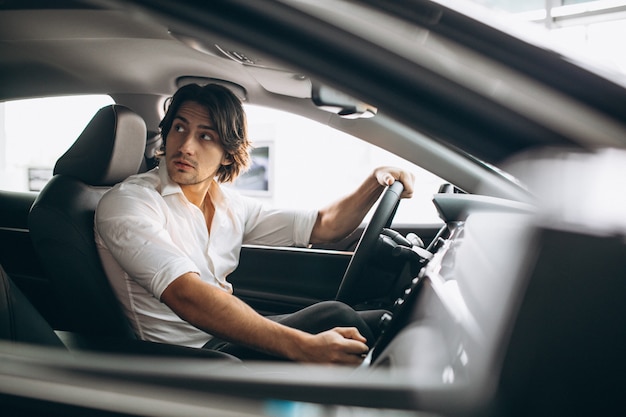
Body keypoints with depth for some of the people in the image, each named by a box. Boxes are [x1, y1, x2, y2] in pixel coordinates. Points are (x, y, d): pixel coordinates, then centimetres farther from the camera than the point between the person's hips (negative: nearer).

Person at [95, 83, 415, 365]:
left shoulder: (229, 204, 9)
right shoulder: (125, 204, -14)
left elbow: (322, 226, 13)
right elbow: (186, 297, -30)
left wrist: (376, 182, -6)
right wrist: (302, 346, -39)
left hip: (228, 337, 7)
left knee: (335, 316, -16)